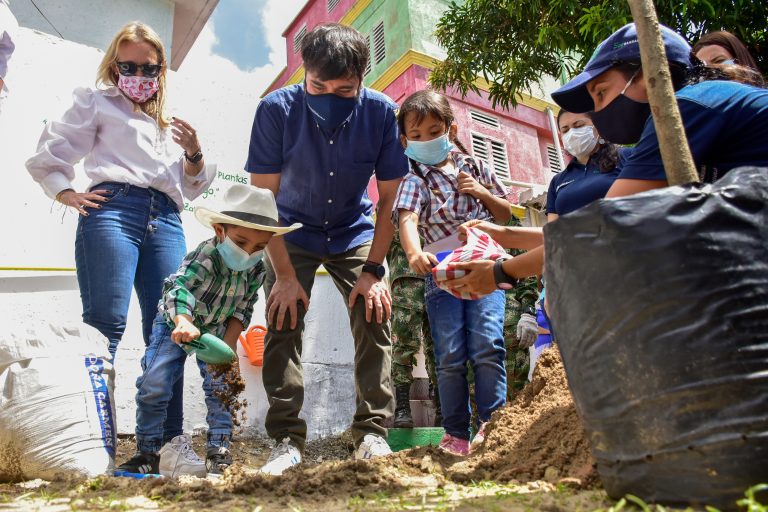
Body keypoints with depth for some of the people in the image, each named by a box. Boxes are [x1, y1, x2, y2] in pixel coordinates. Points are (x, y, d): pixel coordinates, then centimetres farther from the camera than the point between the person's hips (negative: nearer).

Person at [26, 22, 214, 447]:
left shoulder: (171, 123, 30)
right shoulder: (98, 102, 20)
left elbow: (189, 190, 27)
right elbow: (48, 156, 16)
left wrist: (194, 155, 9)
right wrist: (68, 194, -1)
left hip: (166, 221, 4)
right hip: (113, 210, -4)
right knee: (105, 325, -15)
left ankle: (167, 443, 0)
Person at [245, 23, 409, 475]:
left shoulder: (382, 112, -20)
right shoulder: (277, 109, -23)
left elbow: (390, 197, -13)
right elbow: (263, 197, -18)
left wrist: (373, 270, -18)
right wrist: (285, 275, -21)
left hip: (355, 233, 1)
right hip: (293, 232, 0)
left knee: (375, 315, -12)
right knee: (283, 322, -12)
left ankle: (372, 433, -3)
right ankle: (287, 440, -3)